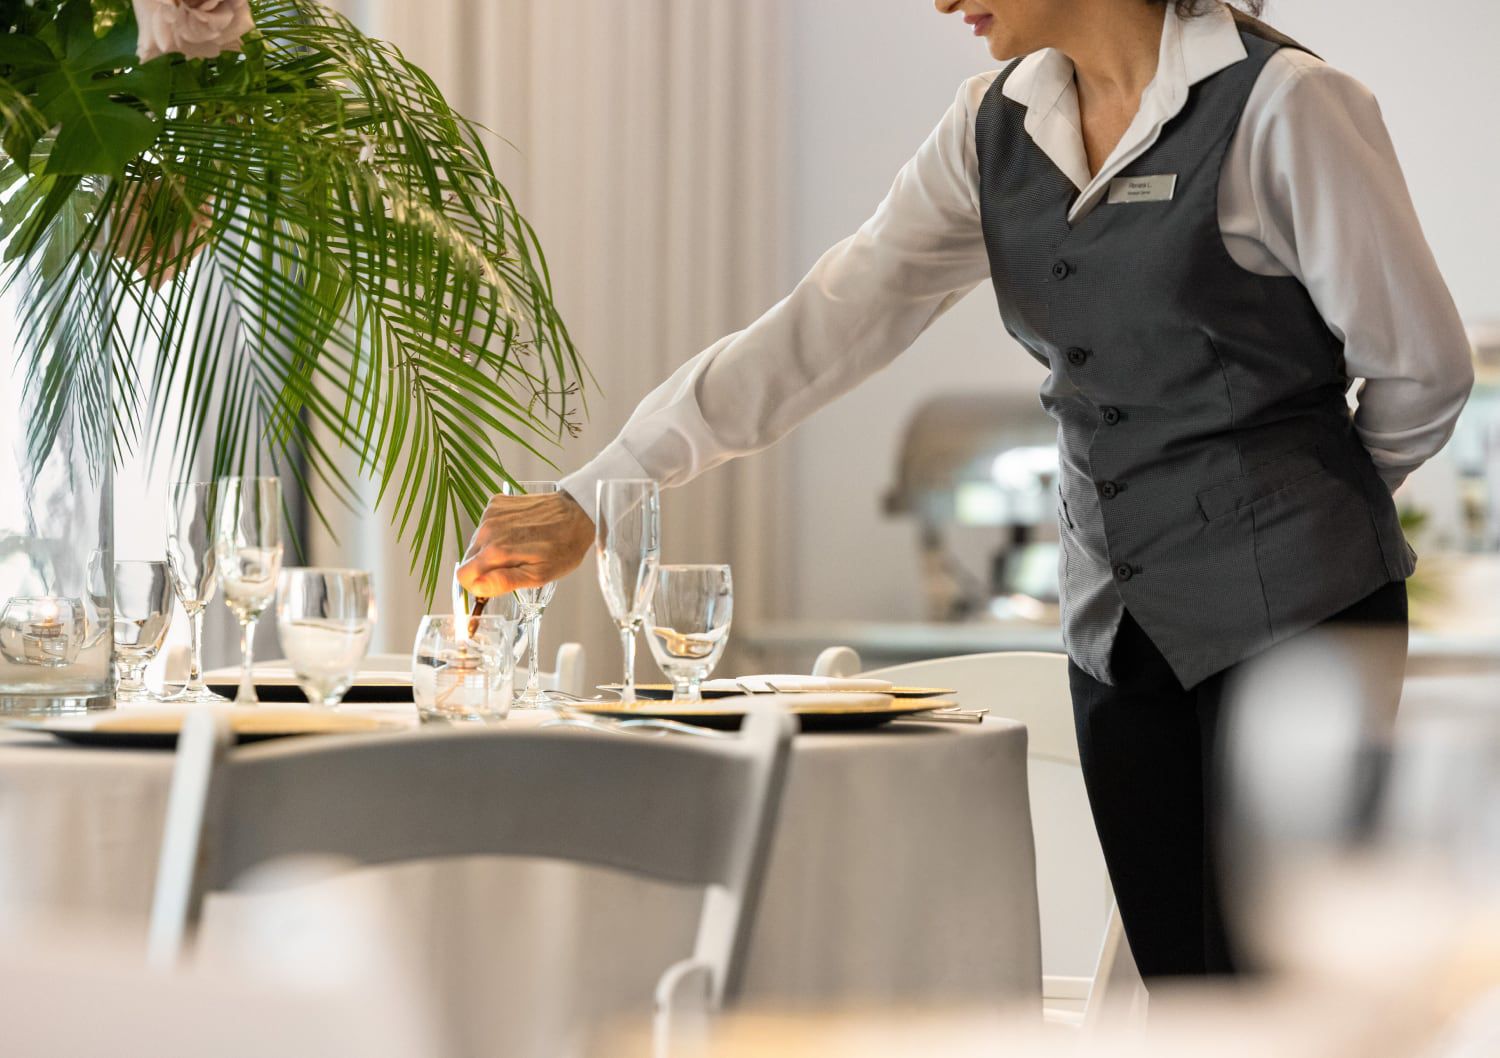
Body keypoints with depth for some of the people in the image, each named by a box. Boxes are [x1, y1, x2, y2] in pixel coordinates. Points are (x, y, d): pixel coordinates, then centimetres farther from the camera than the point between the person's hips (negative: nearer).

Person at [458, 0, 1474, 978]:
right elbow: (825, 327, 3)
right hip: (1123, 613, 6)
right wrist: (588, 500, -3)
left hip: (1285, 608, -6)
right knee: (1179, 984, 6)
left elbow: (1421, 367, -3)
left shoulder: (1280, 104, -11)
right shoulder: (997, 131, 7)